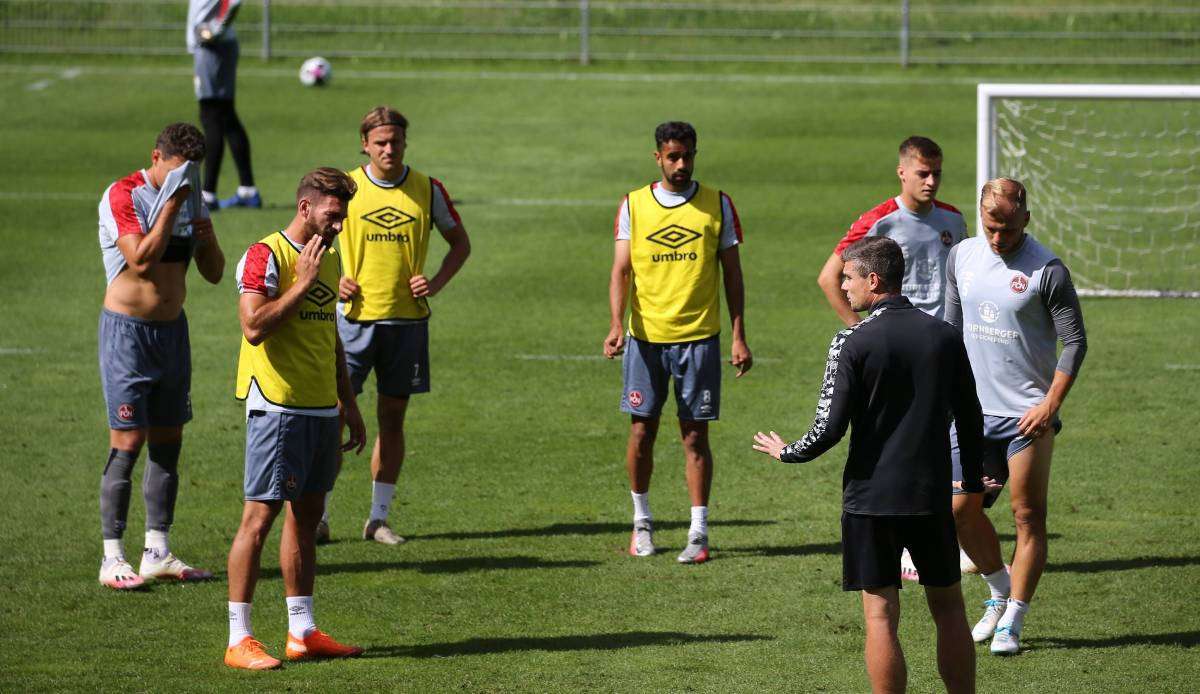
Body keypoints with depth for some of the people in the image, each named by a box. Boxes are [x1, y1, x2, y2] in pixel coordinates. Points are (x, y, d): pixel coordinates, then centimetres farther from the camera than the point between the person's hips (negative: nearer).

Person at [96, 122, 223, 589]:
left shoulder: (189, 199, 8)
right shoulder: (122, 196, -12)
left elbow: (214, 273, 10)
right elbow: (142, 260, -24)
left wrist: (207, 239, -10)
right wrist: (171, 206, -22)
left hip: (173, 329, 7)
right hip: (127, 330, -7)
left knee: (167, 444, 8)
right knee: (126, 445, -9)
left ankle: (157, 553, 15)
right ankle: (112, 559, -6)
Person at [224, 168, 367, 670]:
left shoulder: (329, 257, 15)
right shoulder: (266, 257, -11)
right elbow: (254, 327, -22)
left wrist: (348, 403, 23)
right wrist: (302, 283, -19)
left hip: (321, 408, 8)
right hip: (276, 404, -8)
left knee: (307, 514, 11)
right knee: (260, 514, -7)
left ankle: (302, 633, 17)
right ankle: (239, 640, -5)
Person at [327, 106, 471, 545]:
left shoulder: (427, 190, 3)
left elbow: (460, 242, 13)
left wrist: (436, 283, -3)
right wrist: (334, 281, -7)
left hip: (408, 319, 2)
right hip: (355, 316, -2)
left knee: (392, 418, 6)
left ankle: (378, 518, 14)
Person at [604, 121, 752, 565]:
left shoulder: (717, 205, 3)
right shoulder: (633, 206, 4)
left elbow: (732, 274, 6)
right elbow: (621, 270, 0)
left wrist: (739, 336, 0)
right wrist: (616, 323, -16)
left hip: (699, 337, -1)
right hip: (645, 337, 1)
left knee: (695, 434, -2)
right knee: (642, 430, 4)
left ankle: (699, 532, 1)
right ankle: (641, 520, 22)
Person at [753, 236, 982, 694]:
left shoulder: (852, 343, -10)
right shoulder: (945, 337, 3)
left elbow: (829, 430, -12)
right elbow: (971, 419, 10)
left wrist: (785, 452, 7)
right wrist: (973, 483, 23)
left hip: (870, 497, -4)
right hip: (933, 494, 4)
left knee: (881, 616, 0)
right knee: (948, 608, 14)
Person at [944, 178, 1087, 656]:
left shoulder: (1047, 270, -11)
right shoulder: (962, 256, 5)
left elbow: (1075, 340, -8)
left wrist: (1050, 404, -15)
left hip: (1028, 415, -5)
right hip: (975, 411, 5)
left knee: (1028, 517, -2)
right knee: (961, 508, 3)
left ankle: (1012, 621, 4)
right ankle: (1000, 591, 26)